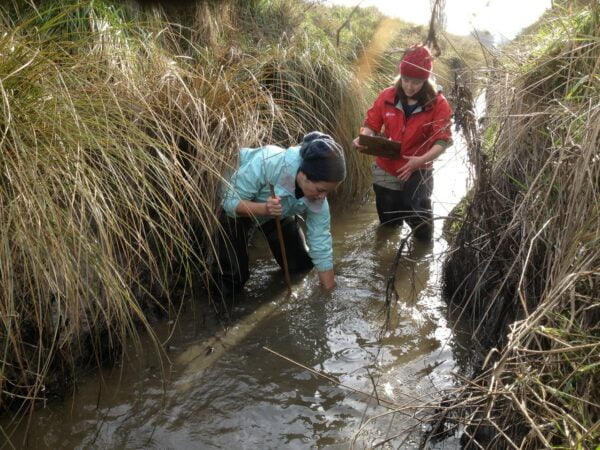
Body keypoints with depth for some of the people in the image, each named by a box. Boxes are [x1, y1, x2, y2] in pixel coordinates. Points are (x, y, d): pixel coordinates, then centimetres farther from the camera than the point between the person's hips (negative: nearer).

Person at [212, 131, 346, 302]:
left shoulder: (317, 197, -28)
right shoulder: (265, 163, -42)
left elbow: (321, 244, -21)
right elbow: (230, 202, -32)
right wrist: (264, 209, -51)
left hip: (278, 214, 4)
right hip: (237, 210, -4)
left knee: (302, 264, 5)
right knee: (231, 283, -11)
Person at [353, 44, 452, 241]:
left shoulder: (437, 104, -13)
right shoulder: (387, 96, -7)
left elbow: (442, 140, -18)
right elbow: (371, 124, 0)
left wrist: (421, 160, -36)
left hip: (418, 171, -2)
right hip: (386, 169, 3)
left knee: (423, 234, -2)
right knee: (388, 224, 19)